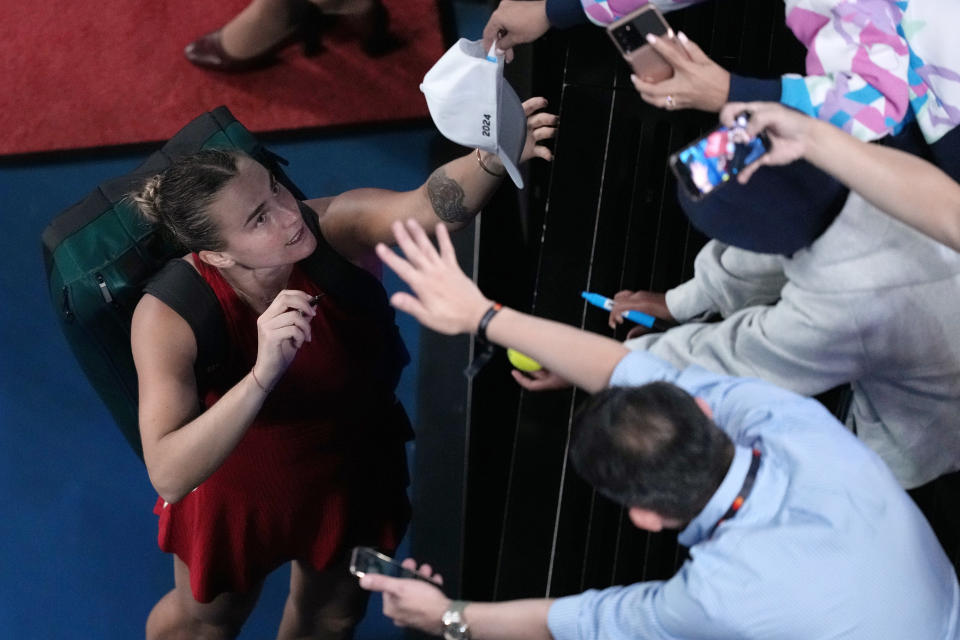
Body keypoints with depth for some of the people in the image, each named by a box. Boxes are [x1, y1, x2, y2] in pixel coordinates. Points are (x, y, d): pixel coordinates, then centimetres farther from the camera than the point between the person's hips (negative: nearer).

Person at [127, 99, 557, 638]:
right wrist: (263, 374, -56)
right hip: (239, 486, -2)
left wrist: (494, 157, -72)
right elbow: (168, 475, -44)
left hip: (354, 466, 3)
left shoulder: (332, 227, -32)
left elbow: (432, 206, -51)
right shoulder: (168, 316, -35)